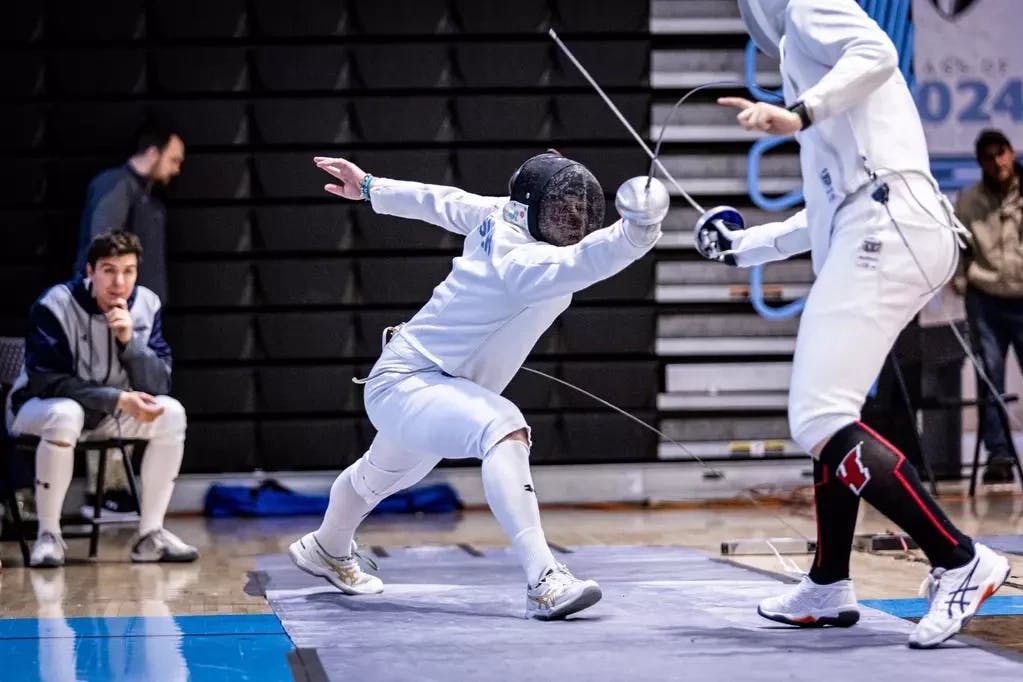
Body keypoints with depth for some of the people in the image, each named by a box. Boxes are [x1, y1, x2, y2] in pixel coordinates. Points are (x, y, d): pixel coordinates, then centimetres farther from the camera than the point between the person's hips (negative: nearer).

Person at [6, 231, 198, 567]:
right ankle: (48, 535, -24)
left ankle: (150, 534, -12)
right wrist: (119, 399, -33)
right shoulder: (55, 306, -22)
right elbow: (46, 381, -26)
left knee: (171, 412, -19)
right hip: (37, 408, -5)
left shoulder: (146, 306, -9)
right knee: (66, 414, -38)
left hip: (108, 416, 5)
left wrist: (129, 340, -30)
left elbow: (157, 386, -12)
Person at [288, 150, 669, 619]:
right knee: (504, 431, -38)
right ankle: (543, 582, -46)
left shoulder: (503, 212, -10)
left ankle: (327, 550, 66)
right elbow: (585, 261, -54)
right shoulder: (522, 260, -34)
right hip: (404, 387, -10)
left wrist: (370, 187, 19)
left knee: (383, 475, 37)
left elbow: (445, 202, 6)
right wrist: (635, 230, -72)